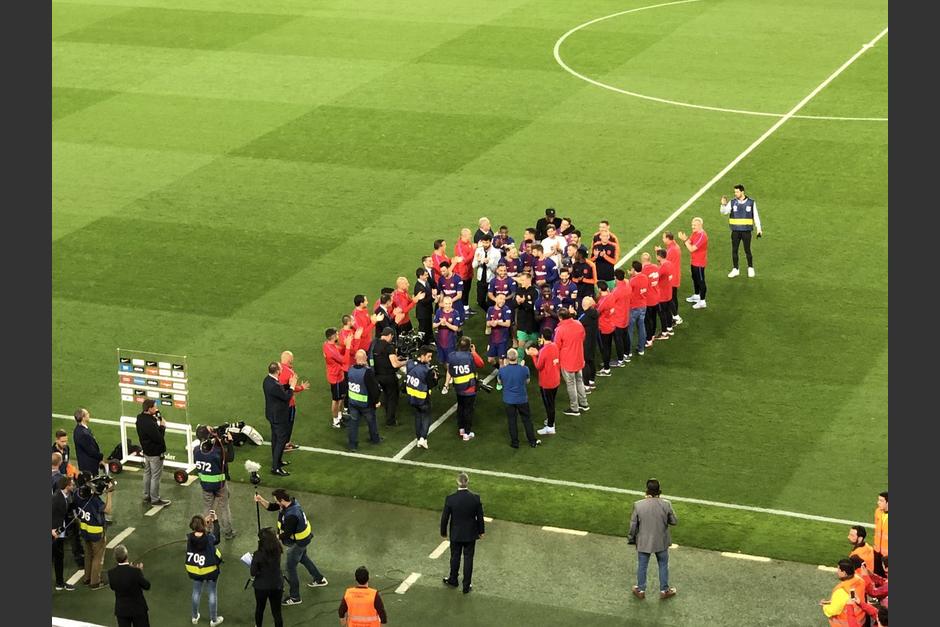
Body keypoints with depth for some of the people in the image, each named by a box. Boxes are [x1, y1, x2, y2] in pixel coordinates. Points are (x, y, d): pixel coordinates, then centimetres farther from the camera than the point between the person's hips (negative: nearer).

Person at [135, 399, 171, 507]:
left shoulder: (140, 418, -3)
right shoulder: (150, 423, -32)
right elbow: (159, 438, -27)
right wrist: (162, 426, -14)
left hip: (146, 451, 9)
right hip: (155, 453, -9)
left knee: (147, 474, 21)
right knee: (155, 476, 4)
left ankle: (147, 496, 33)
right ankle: (155, 499, 15)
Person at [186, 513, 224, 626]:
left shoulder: (190, 537, -21)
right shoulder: (209, 538, -29)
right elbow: (217, 539, -6)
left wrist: (206, 521, 2)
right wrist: (215, 521, -3)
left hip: (195, 569, 3)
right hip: (210, 570, -3)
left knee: (196, 592, 23)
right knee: (212, 593, 14)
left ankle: (195, 617, 38)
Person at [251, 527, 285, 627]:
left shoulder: (258, 555, -25)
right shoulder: (278, 551, -13)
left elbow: (253, 573, -18)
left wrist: (253, 560, -3)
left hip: (262, 586, -2)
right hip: (277, 585, 2)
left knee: (260, 608, 24)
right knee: (276, 612, 11)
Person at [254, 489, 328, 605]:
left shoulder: (291, 515, -38)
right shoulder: (291, 502, -10)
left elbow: (286, 535, -29)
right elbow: (271, 507, 0)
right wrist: (261, 500, -16)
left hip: (298, 542, -10)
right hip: (305, 536, 10)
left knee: (291, 567, 4)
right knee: (303, 558, 32)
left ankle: (295, 597, 15)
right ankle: (319, 579, 51)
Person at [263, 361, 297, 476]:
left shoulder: (267, 380, -2)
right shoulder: (274, 385, -32)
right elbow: (286, 396, -22)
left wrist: (289, 384, 1)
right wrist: (292, 386, -10)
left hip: (273, 414, 10)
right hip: (279, 416, -10)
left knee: (276, 438, 23)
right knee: (281, 440, -2)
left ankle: (277, 461, 38)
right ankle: (275, 468, 1)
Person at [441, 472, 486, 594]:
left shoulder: (450, 499, -19)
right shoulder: (475, 498, -16)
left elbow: (445, 517, -10)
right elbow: (480, 517, -6)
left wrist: (443, 532, 5)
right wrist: (481, 531, 11)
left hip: (456, 534, 0)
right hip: (471, 534, 0)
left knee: (455, 557, 19)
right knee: (468, 559, 11)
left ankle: (453, 580, 38)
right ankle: (467, 586, 19)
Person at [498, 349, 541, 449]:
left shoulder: (502, 370, -18)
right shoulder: (524, 369, -19)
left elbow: (500, 381, 3)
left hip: (508, 400, 0)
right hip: (522, 399, 0)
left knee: (512, 421, 14)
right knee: (527, 420, 16)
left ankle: (514, 443, 22)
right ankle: (532, 442, 25)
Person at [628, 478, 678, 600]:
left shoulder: (638, 505, -20)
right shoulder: (666, 504, -19)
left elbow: (633, 525, -10)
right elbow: (674, 521, -6)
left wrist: (631, 538, 7)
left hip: (643, 542, 0)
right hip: (661, 542, 0)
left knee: (642, 566, 19)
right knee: (663, 565, 21)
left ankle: (641, 590, 33)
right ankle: (664, 590, 33)